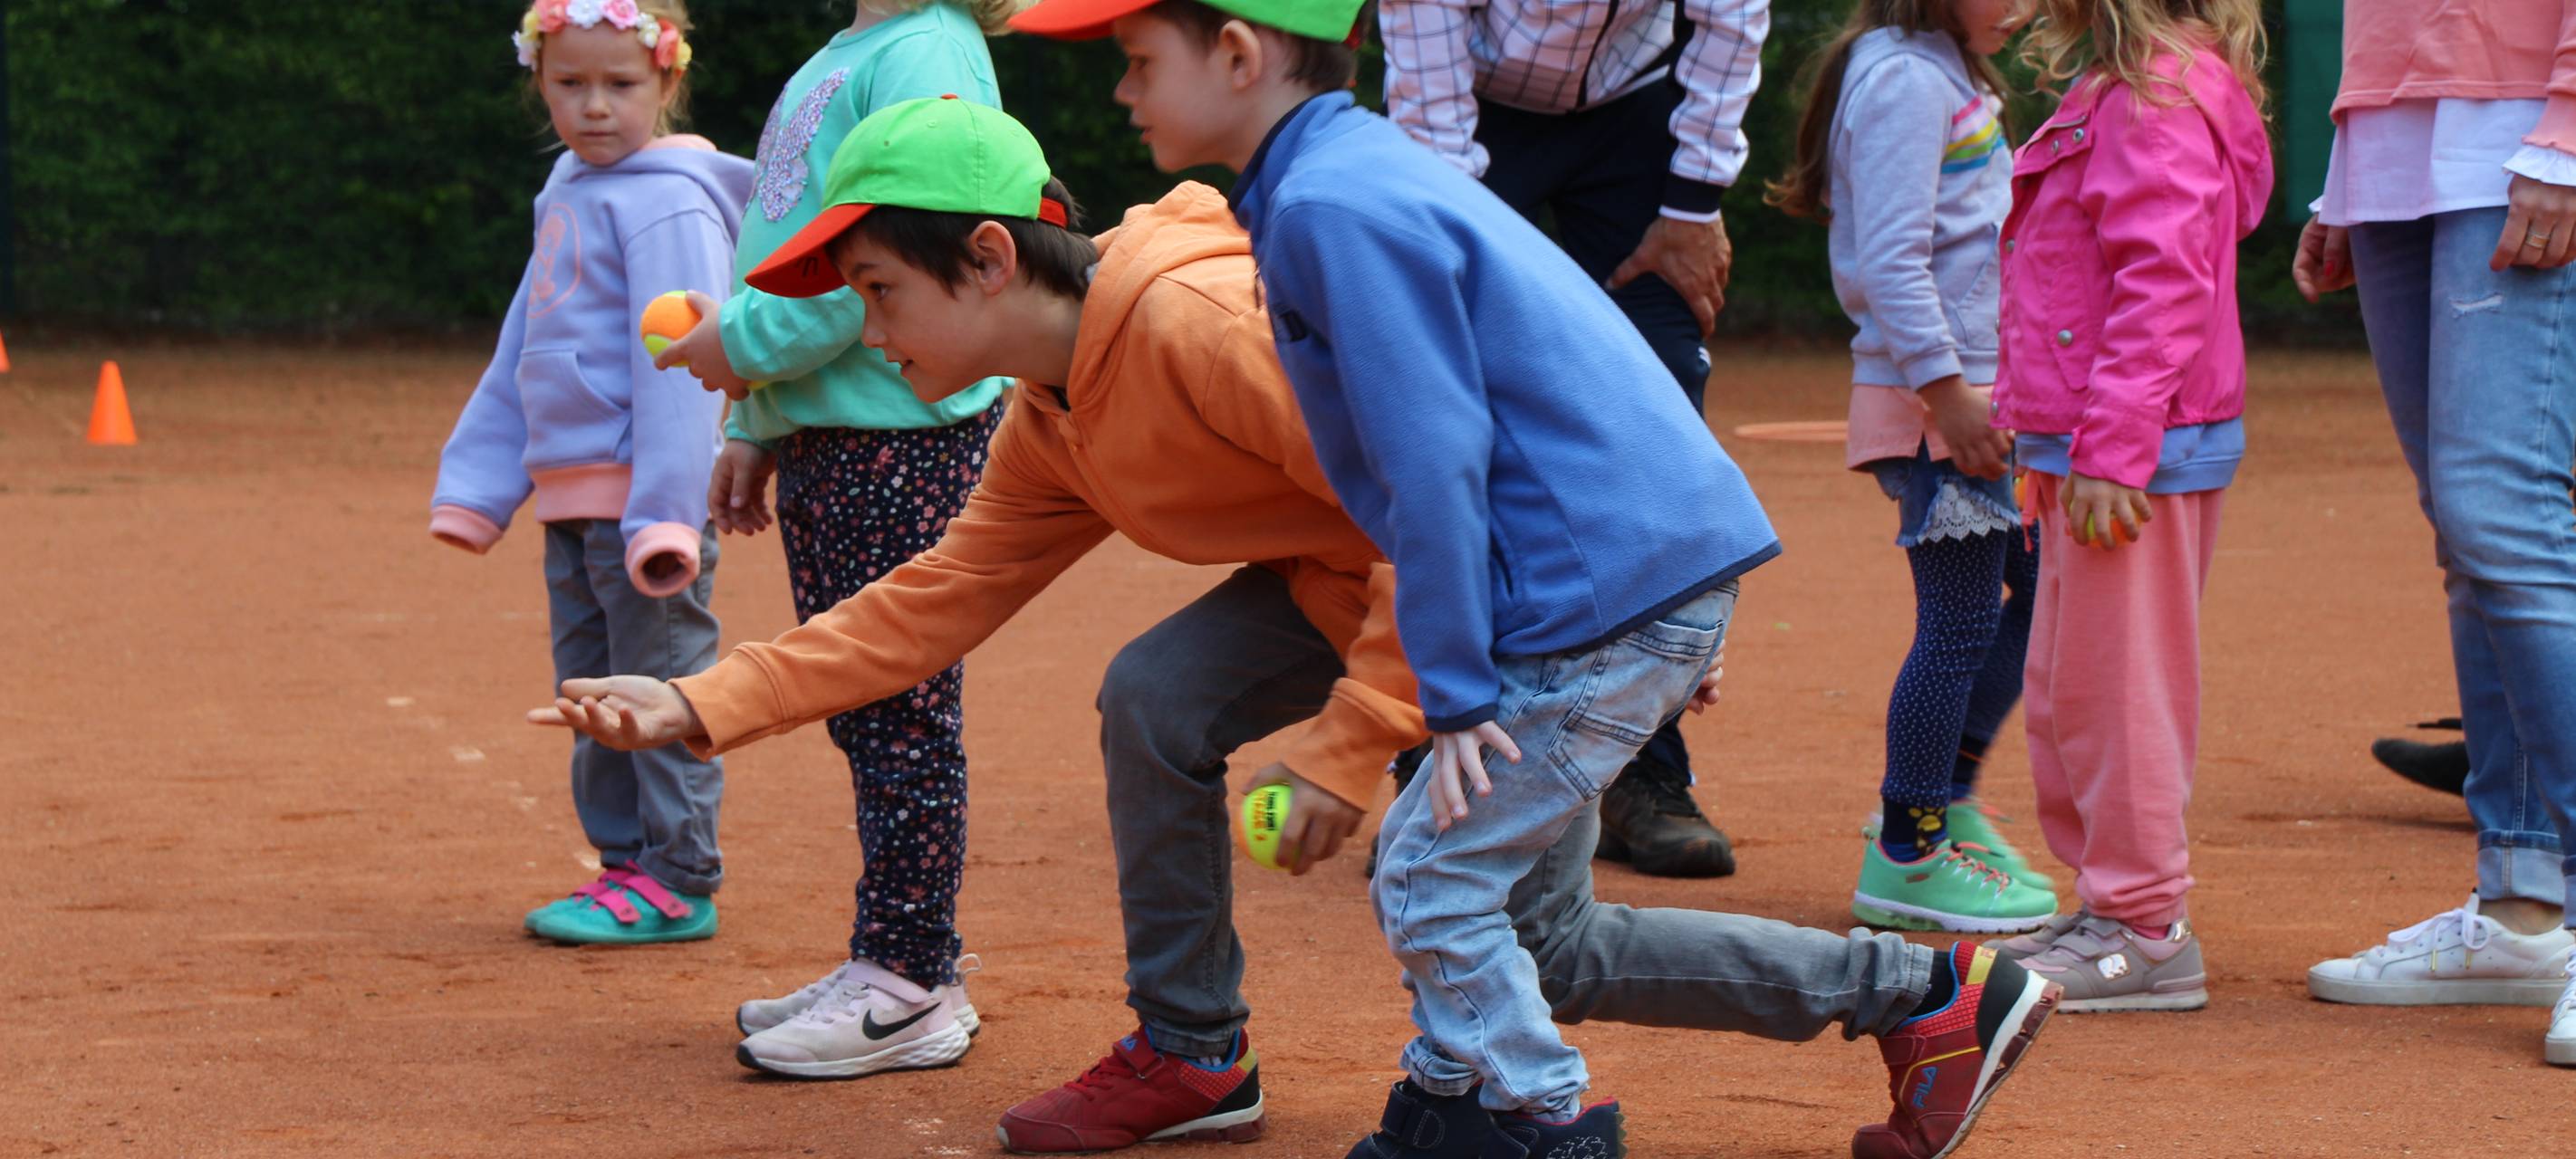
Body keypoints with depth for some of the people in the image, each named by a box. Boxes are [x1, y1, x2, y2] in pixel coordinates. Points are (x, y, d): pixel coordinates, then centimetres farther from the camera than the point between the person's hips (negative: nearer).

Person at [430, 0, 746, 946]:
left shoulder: (668, 203, -12)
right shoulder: (566, 196, 16)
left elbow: (679, 369, -18)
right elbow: (517, 362, 23)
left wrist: (665, 512, -24)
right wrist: (476, 485, 21)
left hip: (644, 497, -9)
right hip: (569, 498, 9)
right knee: (590, 693, 14)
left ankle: (678, 882, 1)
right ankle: (624, 863, 22)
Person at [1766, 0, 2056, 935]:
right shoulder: (1905, 80, -15)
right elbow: (1892, 256, -22)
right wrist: (1947, 390, -24)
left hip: (1979, 395, 10)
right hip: (1933, 399, -10)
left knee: (2041, 584, 15)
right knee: (1961, 624, -7)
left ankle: (1943, 798, 25)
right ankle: (1905, 855, 1)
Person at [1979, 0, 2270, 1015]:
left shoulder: (2162, 94, -17)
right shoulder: (2110, 86, 15)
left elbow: (2164, 283, -23)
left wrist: (2113, 448, -25)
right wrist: (2035, 427, 23)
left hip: (2141, 452, -11)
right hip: (2088, 449, 11)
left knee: (2116, 684, -5)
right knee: (2062, 692, 17)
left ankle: (2146, 930, 1)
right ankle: (2110, 900, 25)